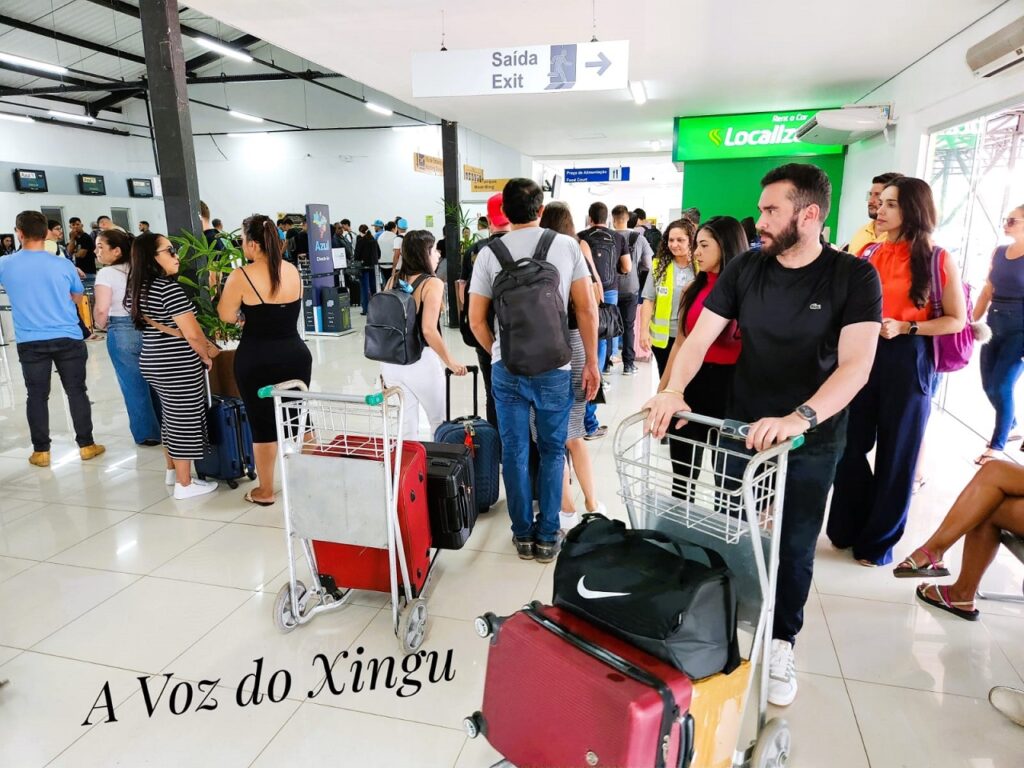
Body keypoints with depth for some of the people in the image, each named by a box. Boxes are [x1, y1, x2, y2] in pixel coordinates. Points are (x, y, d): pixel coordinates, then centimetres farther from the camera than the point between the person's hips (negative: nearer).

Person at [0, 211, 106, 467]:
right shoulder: (63, 264, -5)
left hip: (30, 342, 1)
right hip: (68, 339, 0)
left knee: (36, 396, 9)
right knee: (76, 391, 7)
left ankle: (41, 451, 16)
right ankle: (86, 445, 13)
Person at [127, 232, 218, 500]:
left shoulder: (136, 288, 8)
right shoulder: (169, 288, -20)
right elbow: (193, 333, -21)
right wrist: (206, 357, -5)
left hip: (152, 362, 9)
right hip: (178, 367, -9)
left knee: (170, 417, 23)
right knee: (184, 421, 2)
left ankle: (172, 470, 37)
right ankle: (184, 484, 11)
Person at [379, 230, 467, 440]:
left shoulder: (394, 281, 7)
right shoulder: (432, 283, -12)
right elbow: (429, 331, -21)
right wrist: (450, 362, -12)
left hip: (391, 361, 6)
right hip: (421, 361, -6)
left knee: (406, 426, 14)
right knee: (439, 422, 16)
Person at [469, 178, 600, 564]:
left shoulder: (489, 253, 0)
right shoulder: (567, 245, -1)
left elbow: (476, 320, 2)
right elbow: (587, 309, -2)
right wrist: (592, 362, 7)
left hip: (506, 369, 1)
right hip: (554, 368, 0)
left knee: (514, 452, 11)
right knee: (552, 451, 13)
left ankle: (523, 535, 23)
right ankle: (548, 536, 20)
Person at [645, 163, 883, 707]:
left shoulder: (854, 277, -13)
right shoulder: (745, 269, -5)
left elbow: (856, 365, -24)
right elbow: (699, 339, -9)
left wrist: (800, 418, -40)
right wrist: (673, 390, -27)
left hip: (812, 440, -2)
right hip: (742, 429, 3)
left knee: (794, 548, 12)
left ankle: (781, 642, 34)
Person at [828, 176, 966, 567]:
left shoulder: (938, 260, -3)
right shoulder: (868, 253, 6)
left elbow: (957, 319, -2)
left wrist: (905, 328, -15)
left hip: (907, 361, -3)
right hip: (863, 355, 4)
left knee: (896, 453, 7)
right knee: (851, 445, 8)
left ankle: (879, 539, 23)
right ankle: (848, 527, 27)